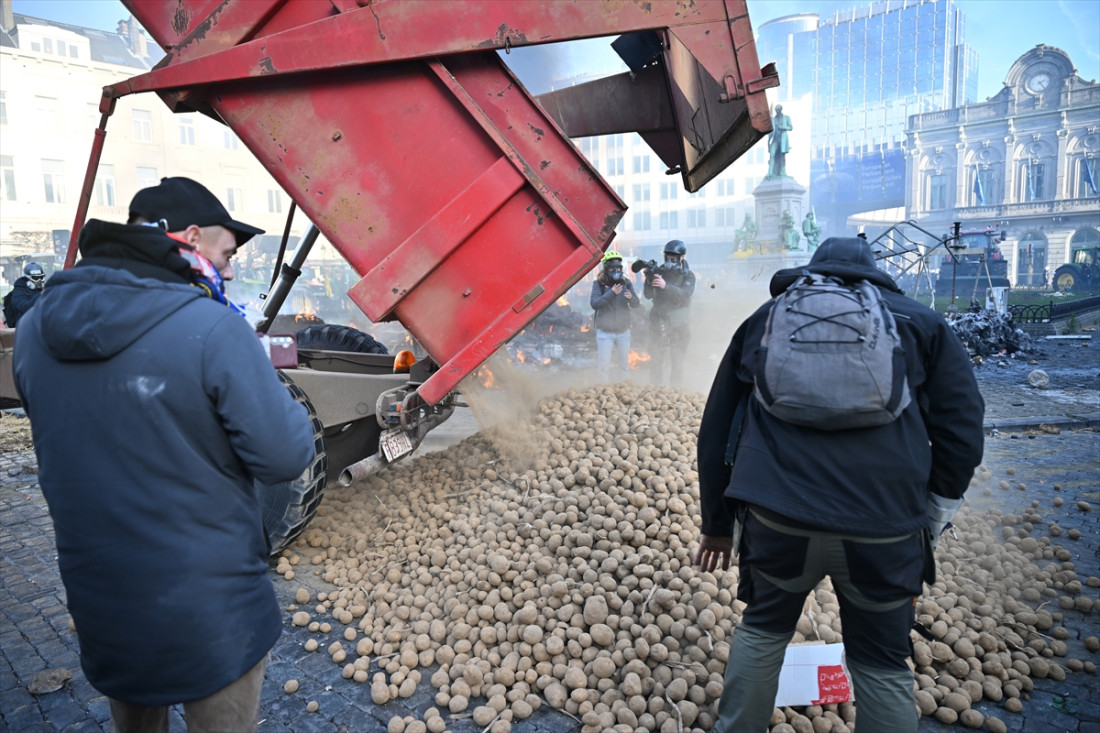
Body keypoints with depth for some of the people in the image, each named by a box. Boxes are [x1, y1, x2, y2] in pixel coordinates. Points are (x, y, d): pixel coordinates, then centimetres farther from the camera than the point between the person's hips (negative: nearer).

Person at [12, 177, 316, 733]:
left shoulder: (33, 330, -4)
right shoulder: (213, 329, -25)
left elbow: (64, 441, 10)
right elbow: (285, 456, -22)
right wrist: (256, 373, -5)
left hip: (95, 601, 6)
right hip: (206, 614, -5)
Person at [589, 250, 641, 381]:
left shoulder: (626, 283, 2)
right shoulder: (598, 284, -6)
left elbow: (636, 304, 0)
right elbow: (594, 304, -19)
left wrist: (631, 297, -23)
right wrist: (611, 293, -28)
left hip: (623, 331, 3)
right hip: (604, 332, -3)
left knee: (624, 364, 14)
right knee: (603, 366, -2)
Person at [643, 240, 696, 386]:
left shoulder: (688, 275, 2)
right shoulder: (659, 271, 9)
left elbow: (685, 294, -17)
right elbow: (648, 295, 6)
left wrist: (666, 286, -30)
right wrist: (649, 280, -13)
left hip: (678, 324, -3)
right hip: (658, 321, 3)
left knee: (677, 361, -1)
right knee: (656, 360, 6)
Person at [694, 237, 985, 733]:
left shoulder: (763, 319, 18)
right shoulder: (923, 323, 16)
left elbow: (716, 429, 18)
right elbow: (961, 433, 8)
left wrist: (717, 523, 27)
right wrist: (930, 524, 19)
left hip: (775, 515, 1)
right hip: (885, 527, 0)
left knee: (762, 631, 24)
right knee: (883, 665, 18)